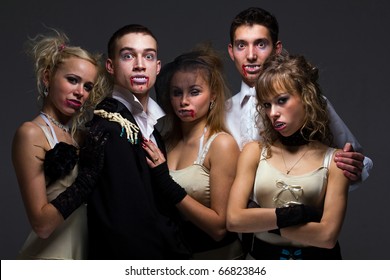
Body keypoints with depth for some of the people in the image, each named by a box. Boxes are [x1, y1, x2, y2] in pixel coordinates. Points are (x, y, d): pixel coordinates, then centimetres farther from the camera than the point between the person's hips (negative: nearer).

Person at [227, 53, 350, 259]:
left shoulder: (334, 160, -1)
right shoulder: (254, 151, 4)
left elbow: (327, 235, -10)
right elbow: (234, 219, -7)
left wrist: (260, 221, -8)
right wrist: (294, 214, -12)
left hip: (315, 259, -1)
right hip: (264, 257, 2)